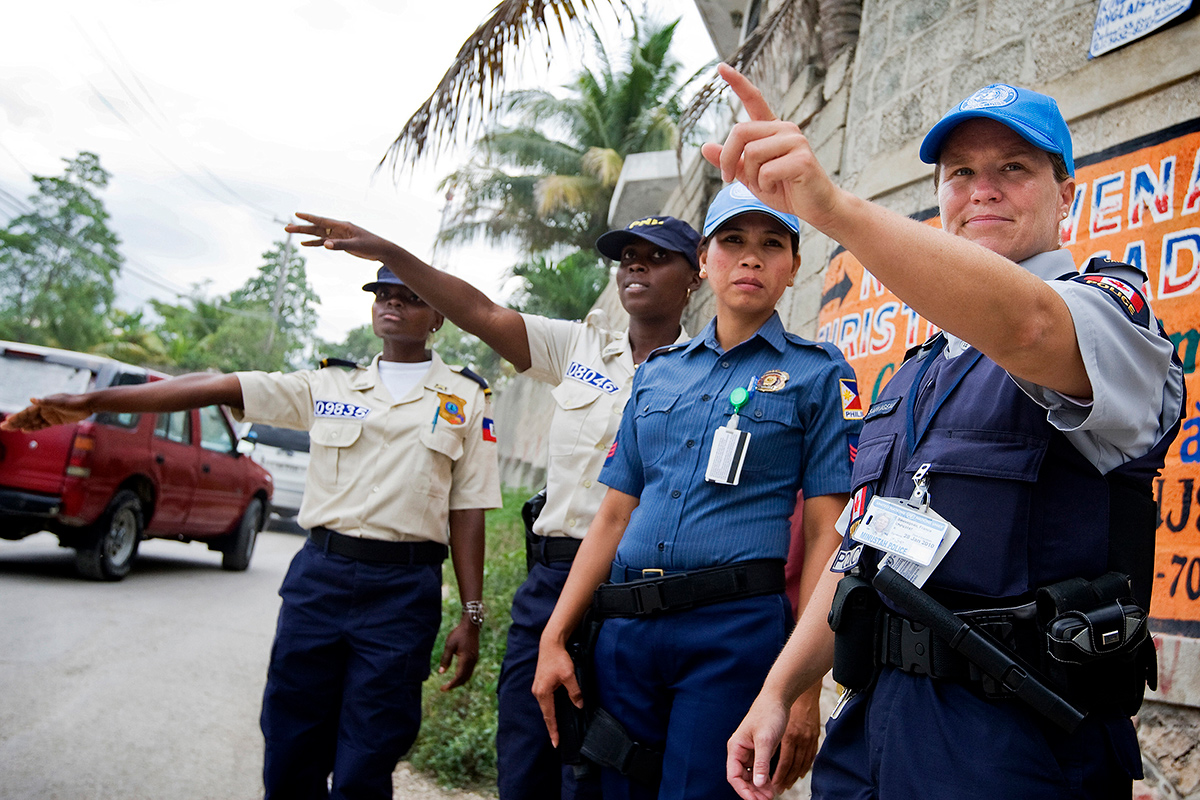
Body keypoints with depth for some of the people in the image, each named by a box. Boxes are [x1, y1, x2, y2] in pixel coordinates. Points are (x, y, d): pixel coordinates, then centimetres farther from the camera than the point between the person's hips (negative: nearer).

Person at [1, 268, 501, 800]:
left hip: (403, 591, -2)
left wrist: (471, 616, -2)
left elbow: (468, 510, 3)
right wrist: (89, 402, -3)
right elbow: (211, 388, 3)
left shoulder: (466, 398, 6)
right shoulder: (330, 386, 11)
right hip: (318, 576, 3)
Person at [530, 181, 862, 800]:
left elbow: (826, 533, -4)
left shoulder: (819, 375, 2)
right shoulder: (657, 373, 15)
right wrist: (554, 636, 8)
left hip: (738, 629, -4)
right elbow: (614, 515, 14)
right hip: (626, 629, 5)